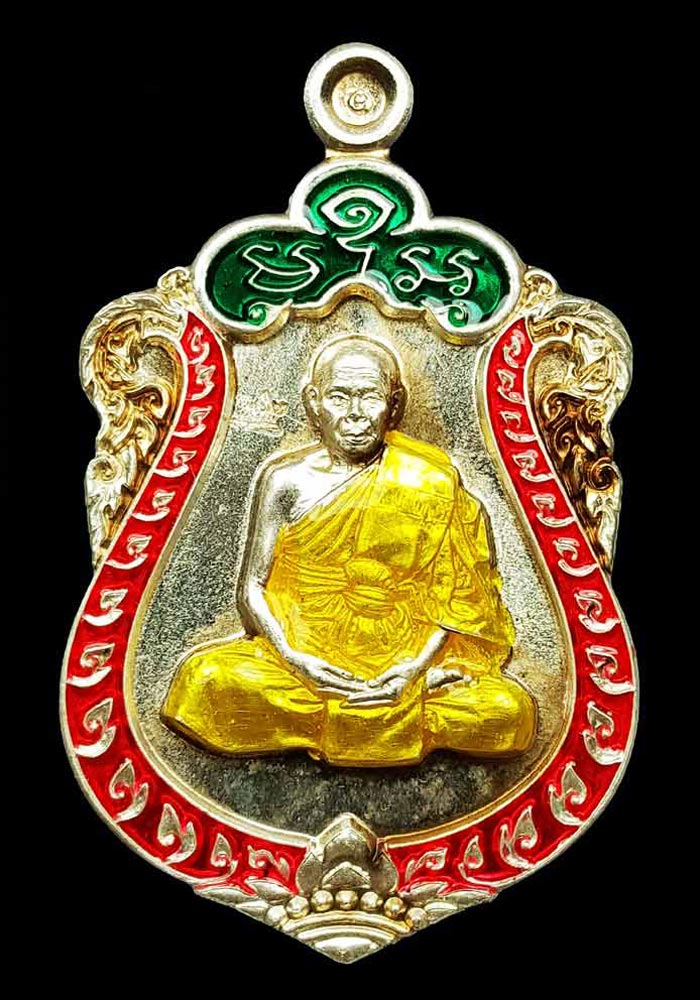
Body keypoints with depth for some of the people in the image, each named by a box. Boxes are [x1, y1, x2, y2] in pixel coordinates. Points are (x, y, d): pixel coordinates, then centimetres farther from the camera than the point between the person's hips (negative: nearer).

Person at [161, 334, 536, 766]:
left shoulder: (431, 480, -4)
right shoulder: (286, 479, -2)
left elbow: (451, 595, -2)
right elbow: (252, 588, -2)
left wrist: (415, 667, -17)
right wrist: (293, 659, -18)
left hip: (407, 661, 1)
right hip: (303, 659, 0)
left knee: (510, 713, -22)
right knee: (209, 680, -27)